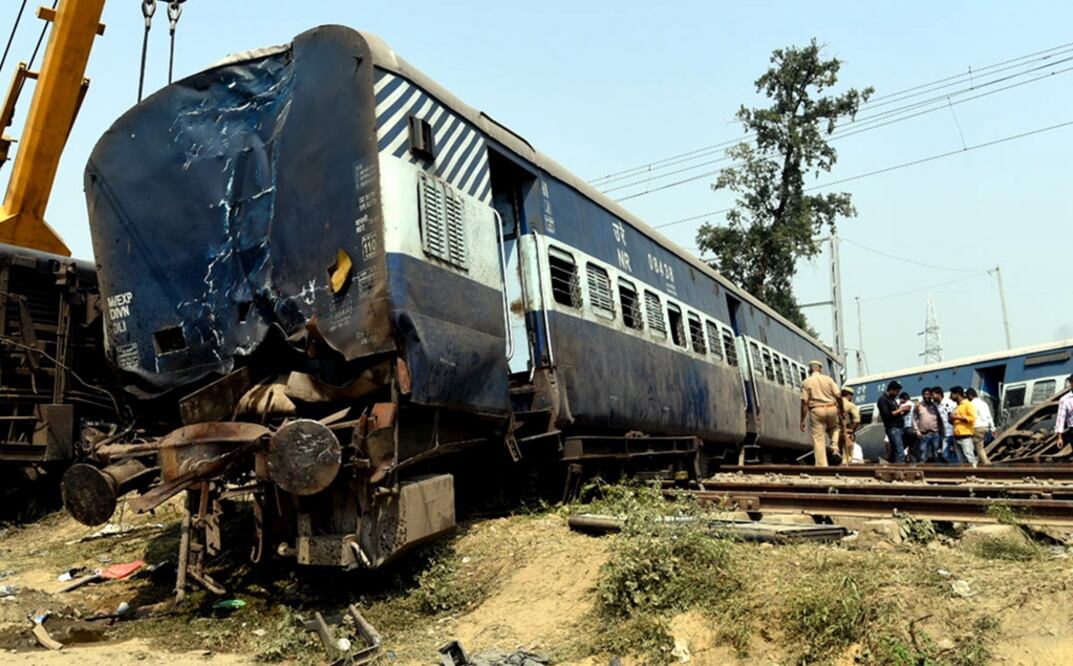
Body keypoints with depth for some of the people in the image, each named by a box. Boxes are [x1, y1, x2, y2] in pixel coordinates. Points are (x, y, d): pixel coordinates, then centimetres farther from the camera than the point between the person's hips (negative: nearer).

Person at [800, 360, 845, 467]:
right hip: (832, 409, 2)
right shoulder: (828, 379, 6)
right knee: (833, 429, 30)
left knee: (818, 439, 0)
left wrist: (803, 420, -2)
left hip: (816, 410, -2)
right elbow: (838, 396, -1)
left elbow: (804, 402, -5)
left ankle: (822, 465, -4)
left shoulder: (806, 382, 1)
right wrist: (841, 412, 10)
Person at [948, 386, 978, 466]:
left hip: (965, 436, -8)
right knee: (960, 460, 5)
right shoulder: (957, 407, 21)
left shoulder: (968, 404, -1)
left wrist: (958, 417, -12)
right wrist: (952, 420, 10)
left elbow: (972, 418, -13)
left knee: (969, 457, -12)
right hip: (957, 437, 8)